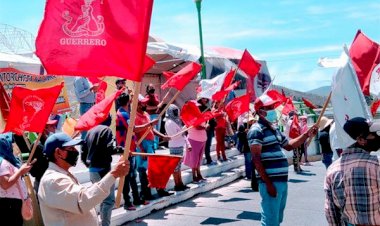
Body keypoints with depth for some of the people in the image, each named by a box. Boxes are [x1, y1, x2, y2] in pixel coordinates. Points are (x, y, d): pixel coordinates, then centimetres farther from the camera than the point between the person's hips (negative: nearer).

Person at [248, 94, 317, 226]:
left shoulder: (274, 129, 17)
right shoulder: (256, 130, -12)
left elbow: (289, 145, 30)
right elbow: (256, 159, -17)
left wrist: (307, 134, 19)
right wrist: (268, 183, -21)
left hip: (282, 181, 9)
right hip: (271, 182, -9)